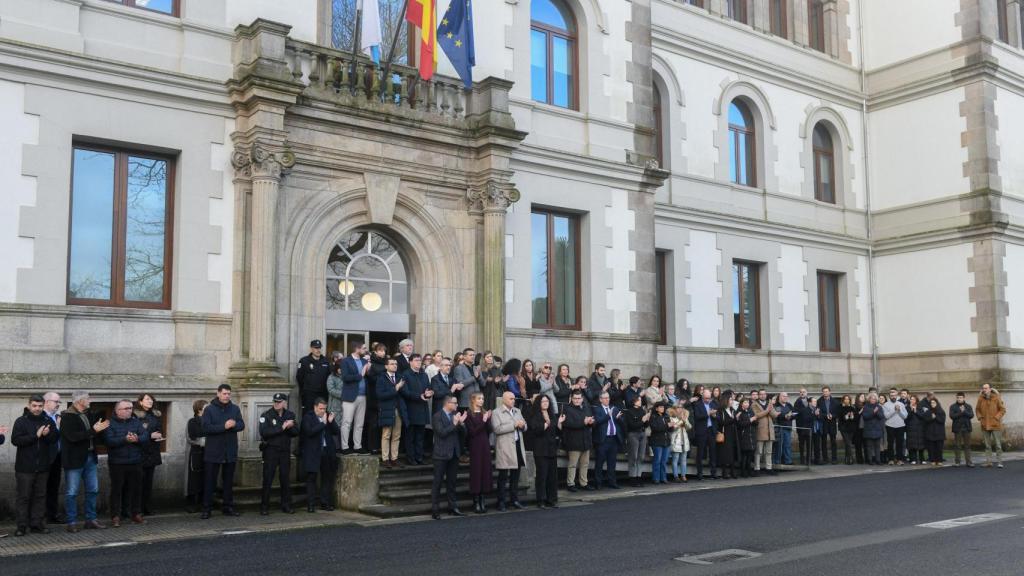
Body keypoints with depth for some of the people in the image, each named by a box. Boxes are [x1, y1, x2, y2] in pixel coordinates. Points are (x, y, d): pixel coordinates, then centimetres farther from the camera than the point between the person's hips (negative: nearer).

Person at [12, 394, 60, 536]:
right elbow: (15, 440, -13)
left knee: (40, 496, 8)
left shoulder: (48, 421, 7)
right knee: (23, 496, 0)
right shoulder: (21, 421, -3)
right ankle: (22, 525, 6)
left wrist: (47, 434, -17)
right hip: (25, 467, -4)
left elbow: (55, 439, 4)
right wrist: (36, 435, -20)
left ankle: (37, 524, 15)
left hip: (43, 466, 4)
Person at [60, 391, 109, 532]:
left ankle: (91, 520, 21)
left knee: (93, 490, 11)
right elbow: (73, 436, -24)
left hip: (90, 457, 8)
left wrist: (101, 428, -6)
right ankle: (72, 522, 9)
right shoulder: (67, 417, -12)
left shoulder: (89, 415, 11)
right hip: (74, 459, -8)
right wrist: (93, 430, -24)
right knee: (72, 492, 1)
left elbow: (99, 436, 16)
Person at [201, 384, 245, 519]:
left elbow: (242, 425, 0)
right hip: (213, 452, -4)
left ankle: (228, 507, 19)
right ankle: (206, 509, 5)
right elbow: (206, 428, -14)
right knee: (209, 481, 0)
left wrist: (233, 425, -22)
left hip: (230, 452, 4)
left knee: (228, 481, 11)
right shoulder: (209, 409, -4)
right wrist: (224, 426, -23)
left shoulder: (235, 409, 7)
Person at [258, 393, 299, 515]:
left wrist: (289, 427, -19)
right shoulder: (266, 415, -6)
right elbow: (264, 432, -20)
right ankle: (264, 507, 5)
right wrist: (282, 427, -21)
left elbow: (296, 432, 3)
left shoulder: (290, 415, 7)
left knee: (286, 479, 7)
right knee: (267, 480, -2)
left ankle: (286, 506, 15)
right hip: (270, 451, -3)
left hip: (285, 451, 4)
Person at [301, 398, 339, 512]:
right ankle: (311, 504, 3)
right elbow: (309, 432, -18)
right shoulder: (308, 417, -3)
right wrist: (323, 423, -18)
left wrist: (331, 422, -10)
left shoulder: (328, 416, 10)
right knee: (311, 478, 0)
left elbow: (336, 431, 7)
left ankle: (325, 503, 14)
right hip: (313, 452, -4)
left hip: (327, 451, 4)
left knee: (327, 478, 6)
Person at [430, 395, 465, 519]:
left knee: (451, 481, 12)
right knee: (438, 482, -1)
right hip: (441, 454, -6)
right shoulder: (437, 416, -8)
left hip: (454, 453, 6)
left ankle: (452, 507, 19)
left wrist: (461, 423, -6)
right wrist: (454, 424, -18)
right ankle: (434, 509, 2)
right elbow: (442, 432, -18)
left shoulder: (455, 415, 9)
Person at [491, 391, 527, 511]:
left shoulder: (517, 411, 17)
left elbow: (525, 427, 20)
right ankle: (501, 502, 4)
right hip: (505, 449, -6)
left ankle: (514, 500, 19)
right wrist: (514, 425, -18)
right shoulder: (497, 413, -4)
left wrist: (522, 425, -5)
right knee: (503, 477, -1)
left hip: (517, 446, 6)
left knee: (515, 476, 11)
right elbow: (497, 429, -17)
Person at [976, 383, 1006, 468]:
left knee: (998, 445, 0)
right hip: (985, 425, 3)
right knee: (987, 445, 7)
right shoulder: (980, 398, 3)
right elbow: (977, 409, 15)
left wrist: (997, 417, -11)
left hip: (995, 425, -3)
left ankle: (999, 462, 5)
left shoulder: (996, 398, -6)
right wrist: (980, 417, 1)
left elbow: (1003, 409, -1)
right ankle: (988, 462, 11)